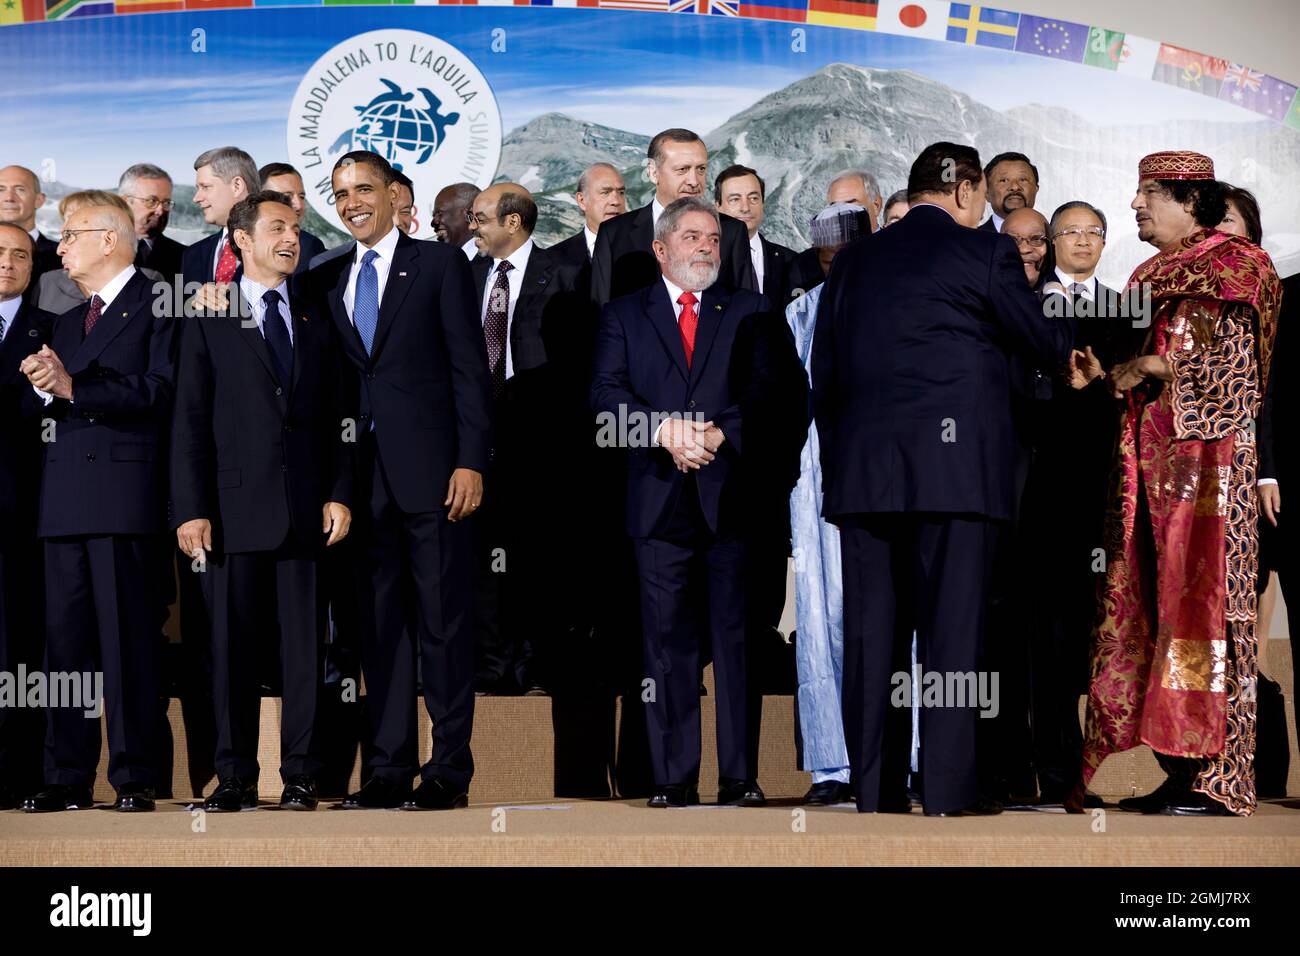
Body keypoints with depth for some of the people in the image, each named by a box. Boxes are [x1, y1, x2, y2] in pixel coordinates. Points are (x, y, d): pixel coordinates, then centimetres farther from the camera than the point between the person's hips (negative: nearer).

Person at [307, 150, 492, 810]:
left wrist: (471, 461, -10)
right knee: (378, 624, 6)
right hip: (363, 476, 4)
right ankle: (389, 769, 11)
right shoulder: (327, 281, 15)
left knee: (442, 619, -2)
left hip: (430, 470, -4)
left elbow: (469, 368, -2)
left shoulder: (440, 265, 3)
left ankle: (450, 768, 3)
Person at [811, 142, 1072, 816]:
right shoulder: (984, 254, 0)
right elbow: (1046, 345, 10)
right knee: (951, 626, -2)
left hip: (862, 472, 4)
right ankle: (948, 790, -3)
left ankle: (875, 789, 8)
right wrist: (1077, 337, 32)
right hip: (953, 468, -4)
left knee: (871, 628, 6)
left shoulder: (853, 261, 14)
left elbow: (823, 374, 15)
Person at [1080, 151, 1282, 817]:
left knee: (1202, 604, -10)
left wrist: (1150, 368, -9)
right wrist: (1117, 371, 4)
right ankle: (1178, 770, 6)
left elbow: (1233, 365, -10)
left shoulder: (1232, 266, -2)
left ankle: (1216, 779, -8)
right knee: (1152, 608, 3)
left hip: (1208, 460, -8)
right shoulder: (1149, 276, 21)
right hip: (1149, 462, 8)